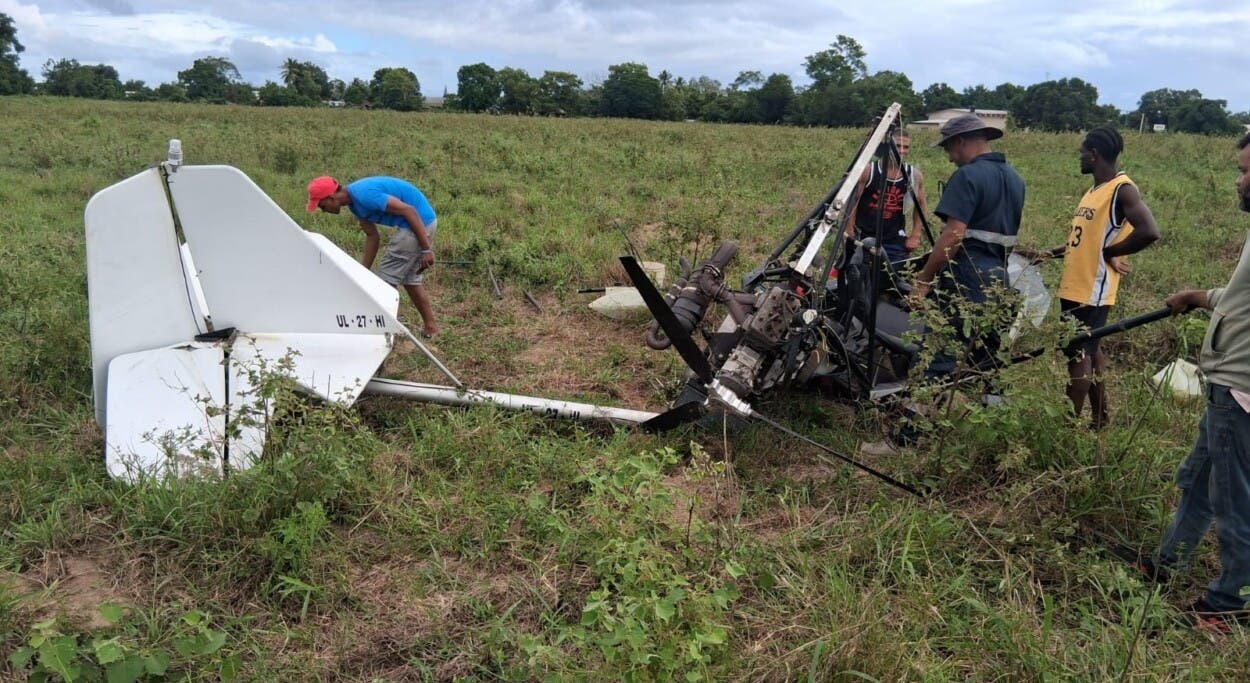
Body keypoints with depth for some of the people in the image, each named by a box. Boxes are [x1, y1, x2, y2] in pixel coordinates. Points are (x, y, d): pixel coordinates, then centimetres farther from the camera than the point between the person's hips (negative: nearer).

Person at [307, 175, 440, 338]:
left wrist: (426, 249, -21)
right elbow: (372, 235, 16)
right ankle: (430, 327, 27)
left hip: (419, 222, -10)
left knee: (386, 279, -1)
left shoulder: (365, 195, -22)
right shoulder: (354, 202, 8)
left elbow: (409, 210, -23)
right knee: (409, 277, 20)